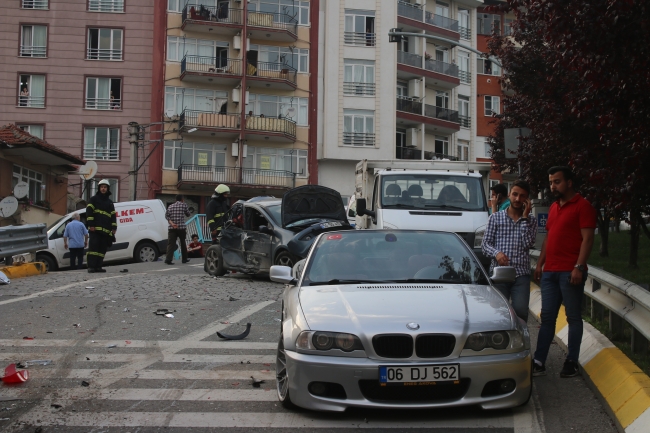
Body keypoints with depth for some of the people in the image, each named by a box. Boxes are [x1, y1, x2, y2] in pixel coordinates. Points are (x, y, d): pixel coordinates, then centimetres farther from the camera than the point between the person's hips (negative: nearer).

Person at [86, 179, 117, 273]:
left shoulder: (110, 202, 22)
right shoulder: (94, 199, 8)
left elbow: (113, 215, 18)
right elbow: (89, 211, -2)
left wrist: (114, 227, 6)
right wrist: (91, 225, -12)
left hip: (106, 230, 5)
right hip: (95, 229, -5)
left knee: (102, 249, 1)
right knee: (93, 247, -11)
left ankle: (98, 266, 4)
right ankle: (91, 266, -13)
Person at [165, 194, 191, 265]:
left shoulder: (171, 206, 12)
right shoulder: (184, 205, 3)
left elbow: (166, 215, 0)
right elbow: (188, 214, 15)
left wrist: (171, 223, -9)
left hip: (172, 228, 2)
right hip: (181, 227, -2)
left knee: (171, 244, -5)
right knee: (183, 243, 14)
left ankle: (168, 259, -20)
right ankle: (184, 259, 23)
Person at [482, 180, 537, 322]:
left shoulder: (531, 222, 12)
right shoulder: (495, 218, 9)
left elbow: (528, 244, -5)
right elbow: (485, 244, 5)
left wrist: (524, 218, -3)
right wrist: (496, 253, -16)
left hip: (521, 274, 1)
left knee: (521, 311, -9)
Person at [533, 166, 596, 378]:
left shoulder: (582, 206, -6)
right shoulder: (554, 207, 18)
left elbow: (587, 239, -12)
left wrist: (579, 267, -19)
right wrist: (540, 263, 17)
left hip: (570, 272, -7)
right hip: (549, 271, 7)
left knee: (573, 317, 3)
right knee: (547, 317, 7)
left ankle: (572, 362, 10)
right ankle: (538, 362, 8)